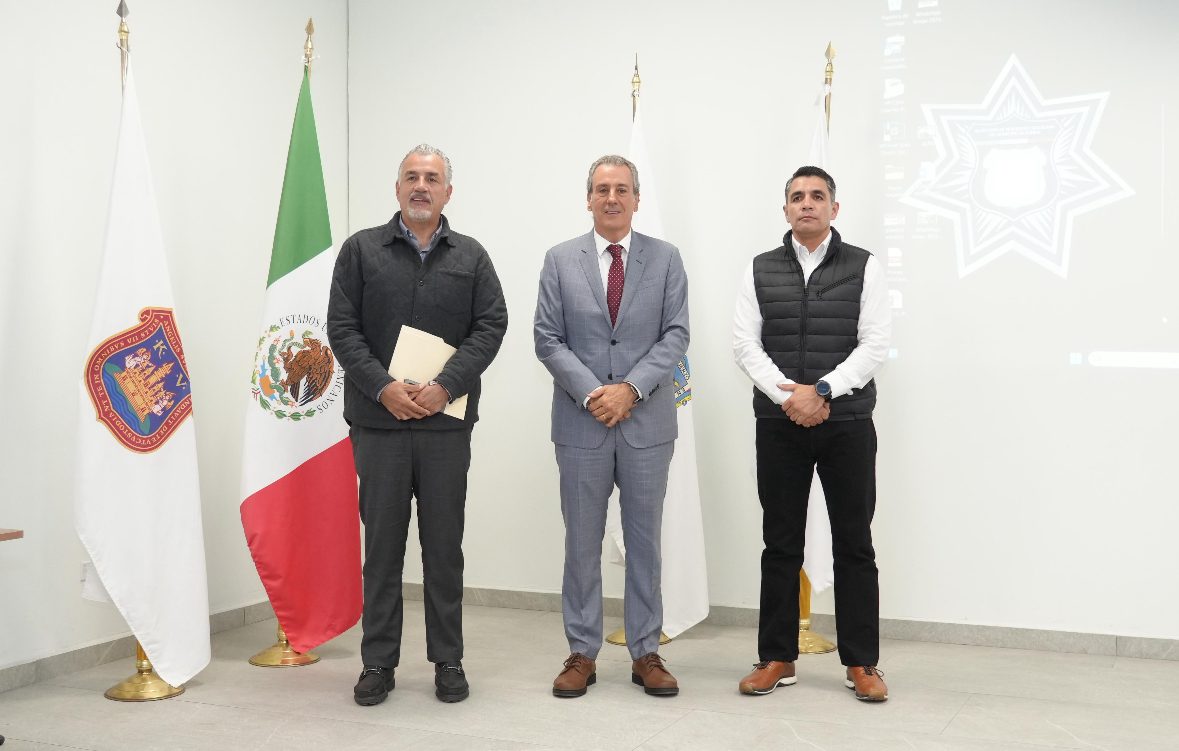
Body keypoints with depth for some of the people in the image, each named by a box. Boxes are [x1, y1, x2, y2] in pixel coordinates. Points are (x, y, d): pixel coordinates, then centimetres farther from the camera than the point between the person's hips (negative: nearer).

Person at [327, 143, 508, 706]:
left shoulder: (471, 257, 10)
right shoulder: (361, 249, 7)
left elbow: (491, 325, 1)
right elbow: (342, 328, 1)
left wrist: (445, 386, -12)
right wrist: (383, 388, -12)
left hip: (446, 422, 1)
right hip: (378, 420, 0)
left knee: (445, 543, 6)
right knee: (382, 542, 5)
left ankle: (448, 660, 17)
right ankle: (378, 662, 16)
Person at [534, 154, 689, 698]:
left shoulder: (665, 259, 4)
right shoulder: (561, 260, 5)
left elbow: (676, 335, -2)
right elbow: (548, 340, 0)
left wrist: (631, 388, -14)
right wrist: (591, 392, -13)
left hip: (647, 422, 0)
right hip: (581, 423, 0)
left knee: (644, 540, 8)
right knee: (582, 542, 7)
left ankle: (646, 653, 19)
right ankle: (582, 653, 18)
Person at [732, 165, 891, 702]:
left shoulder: (864, 267, 3)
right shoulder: (760, 270, 8)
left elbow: (874, 345, -5)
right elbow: (745, 343, 0)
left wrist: (821, 390, -16)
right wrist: (788, 396, -14)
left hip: (848, 423, -1)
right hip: (778, 423, 1)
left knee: (854, 545, 4)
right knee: (780, 545, 7)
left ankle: (861, 663, 14)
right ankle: (777, 658, 17)